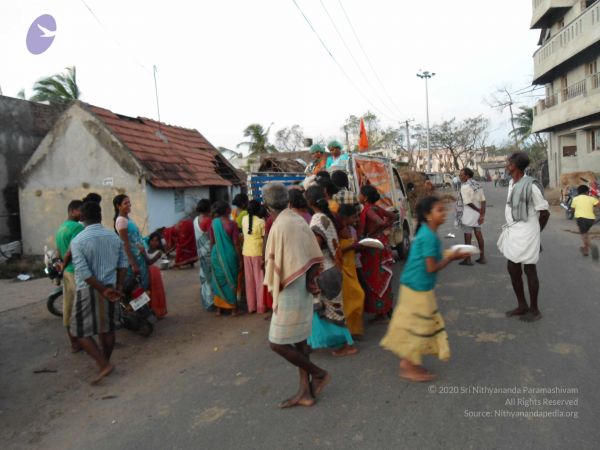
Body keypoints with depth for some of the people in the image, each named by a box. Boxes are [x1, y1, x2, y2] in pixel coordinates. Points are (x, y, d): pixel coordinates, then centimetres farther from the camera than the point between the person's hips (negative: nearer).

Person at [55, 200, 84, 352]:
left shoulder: (60, 228, 14)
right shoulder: (78, 227, -16)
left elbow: (59, 252, 18)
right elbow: (72, 251, -23)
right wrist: (63, 266, -10)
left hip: (67, 272, 9)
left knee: (69, 308, 12)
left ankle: (74, 343, 21)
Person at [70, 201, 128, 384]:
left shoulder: (78, 240, -13)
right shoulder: (114, 237, 1)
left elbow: (83, 272, -18)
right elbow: (123, 264, 2)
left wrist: (103, 290, -13)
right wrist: (118, 287, 4)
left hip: (88, 290, -5)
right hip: (110, 287, 5)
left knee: (81, 331, 6)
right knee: (107, 328, 15)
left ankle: (104, 365, 0)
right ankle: (105, 362, 27)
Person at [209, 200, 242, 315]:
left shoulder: (213, 223, -3)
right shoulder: (232, 224, -12)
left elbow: (212, 242, 1)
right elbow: (236, 243, -11)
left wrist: (212, 255, 13)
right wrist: (240, 258, -2)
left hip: (217, 255, 3)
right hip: (230, 255, -3)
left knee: (219, 281, 13)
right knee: (231, 281, 9)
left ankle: (219, 308, 20)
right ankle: (233, 308, 15)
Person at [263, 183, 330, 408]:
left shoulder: (279, 227, -20)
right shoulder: (300, 221, 4)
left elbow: (277, 266, -19)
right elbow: (315, 256, 6)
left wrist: (275, 296, -8)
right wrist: (310, 280, 3)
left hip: (289, 294, -9)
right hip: (304, 292, 9)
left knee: (277, 344, 3)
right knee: (299, 341, 15)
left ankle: (318, 373, 15)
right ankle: (305, 392, 24)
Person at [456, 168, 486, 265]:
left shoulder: (465, 187, -17)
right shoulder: (478, 185, 6)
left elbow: (468, 203, -19)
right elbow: (483, 201, 0)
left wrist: (479, 211, -7)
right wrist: (482, 214, -4)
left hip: (468, 215, -8)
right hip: (477, 214, 8)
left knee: (468, 236, 0)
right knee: (478, 234, 13)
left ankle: (468, 259, 7)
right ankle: (482, 257, 20)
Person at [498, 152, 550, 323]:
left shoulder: (531, 185, -17)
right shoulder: (512, 183, 9)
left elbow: (545, 213, -11)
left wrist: (535, 232, 1)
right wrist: (511, 228, 11)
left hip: (525, 233, -9)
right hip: (513, 232, 9)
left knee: (529, 270, 4)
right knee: (512, 269, 15)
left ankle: (534, 310, 20)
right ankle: (522, 305, 31)